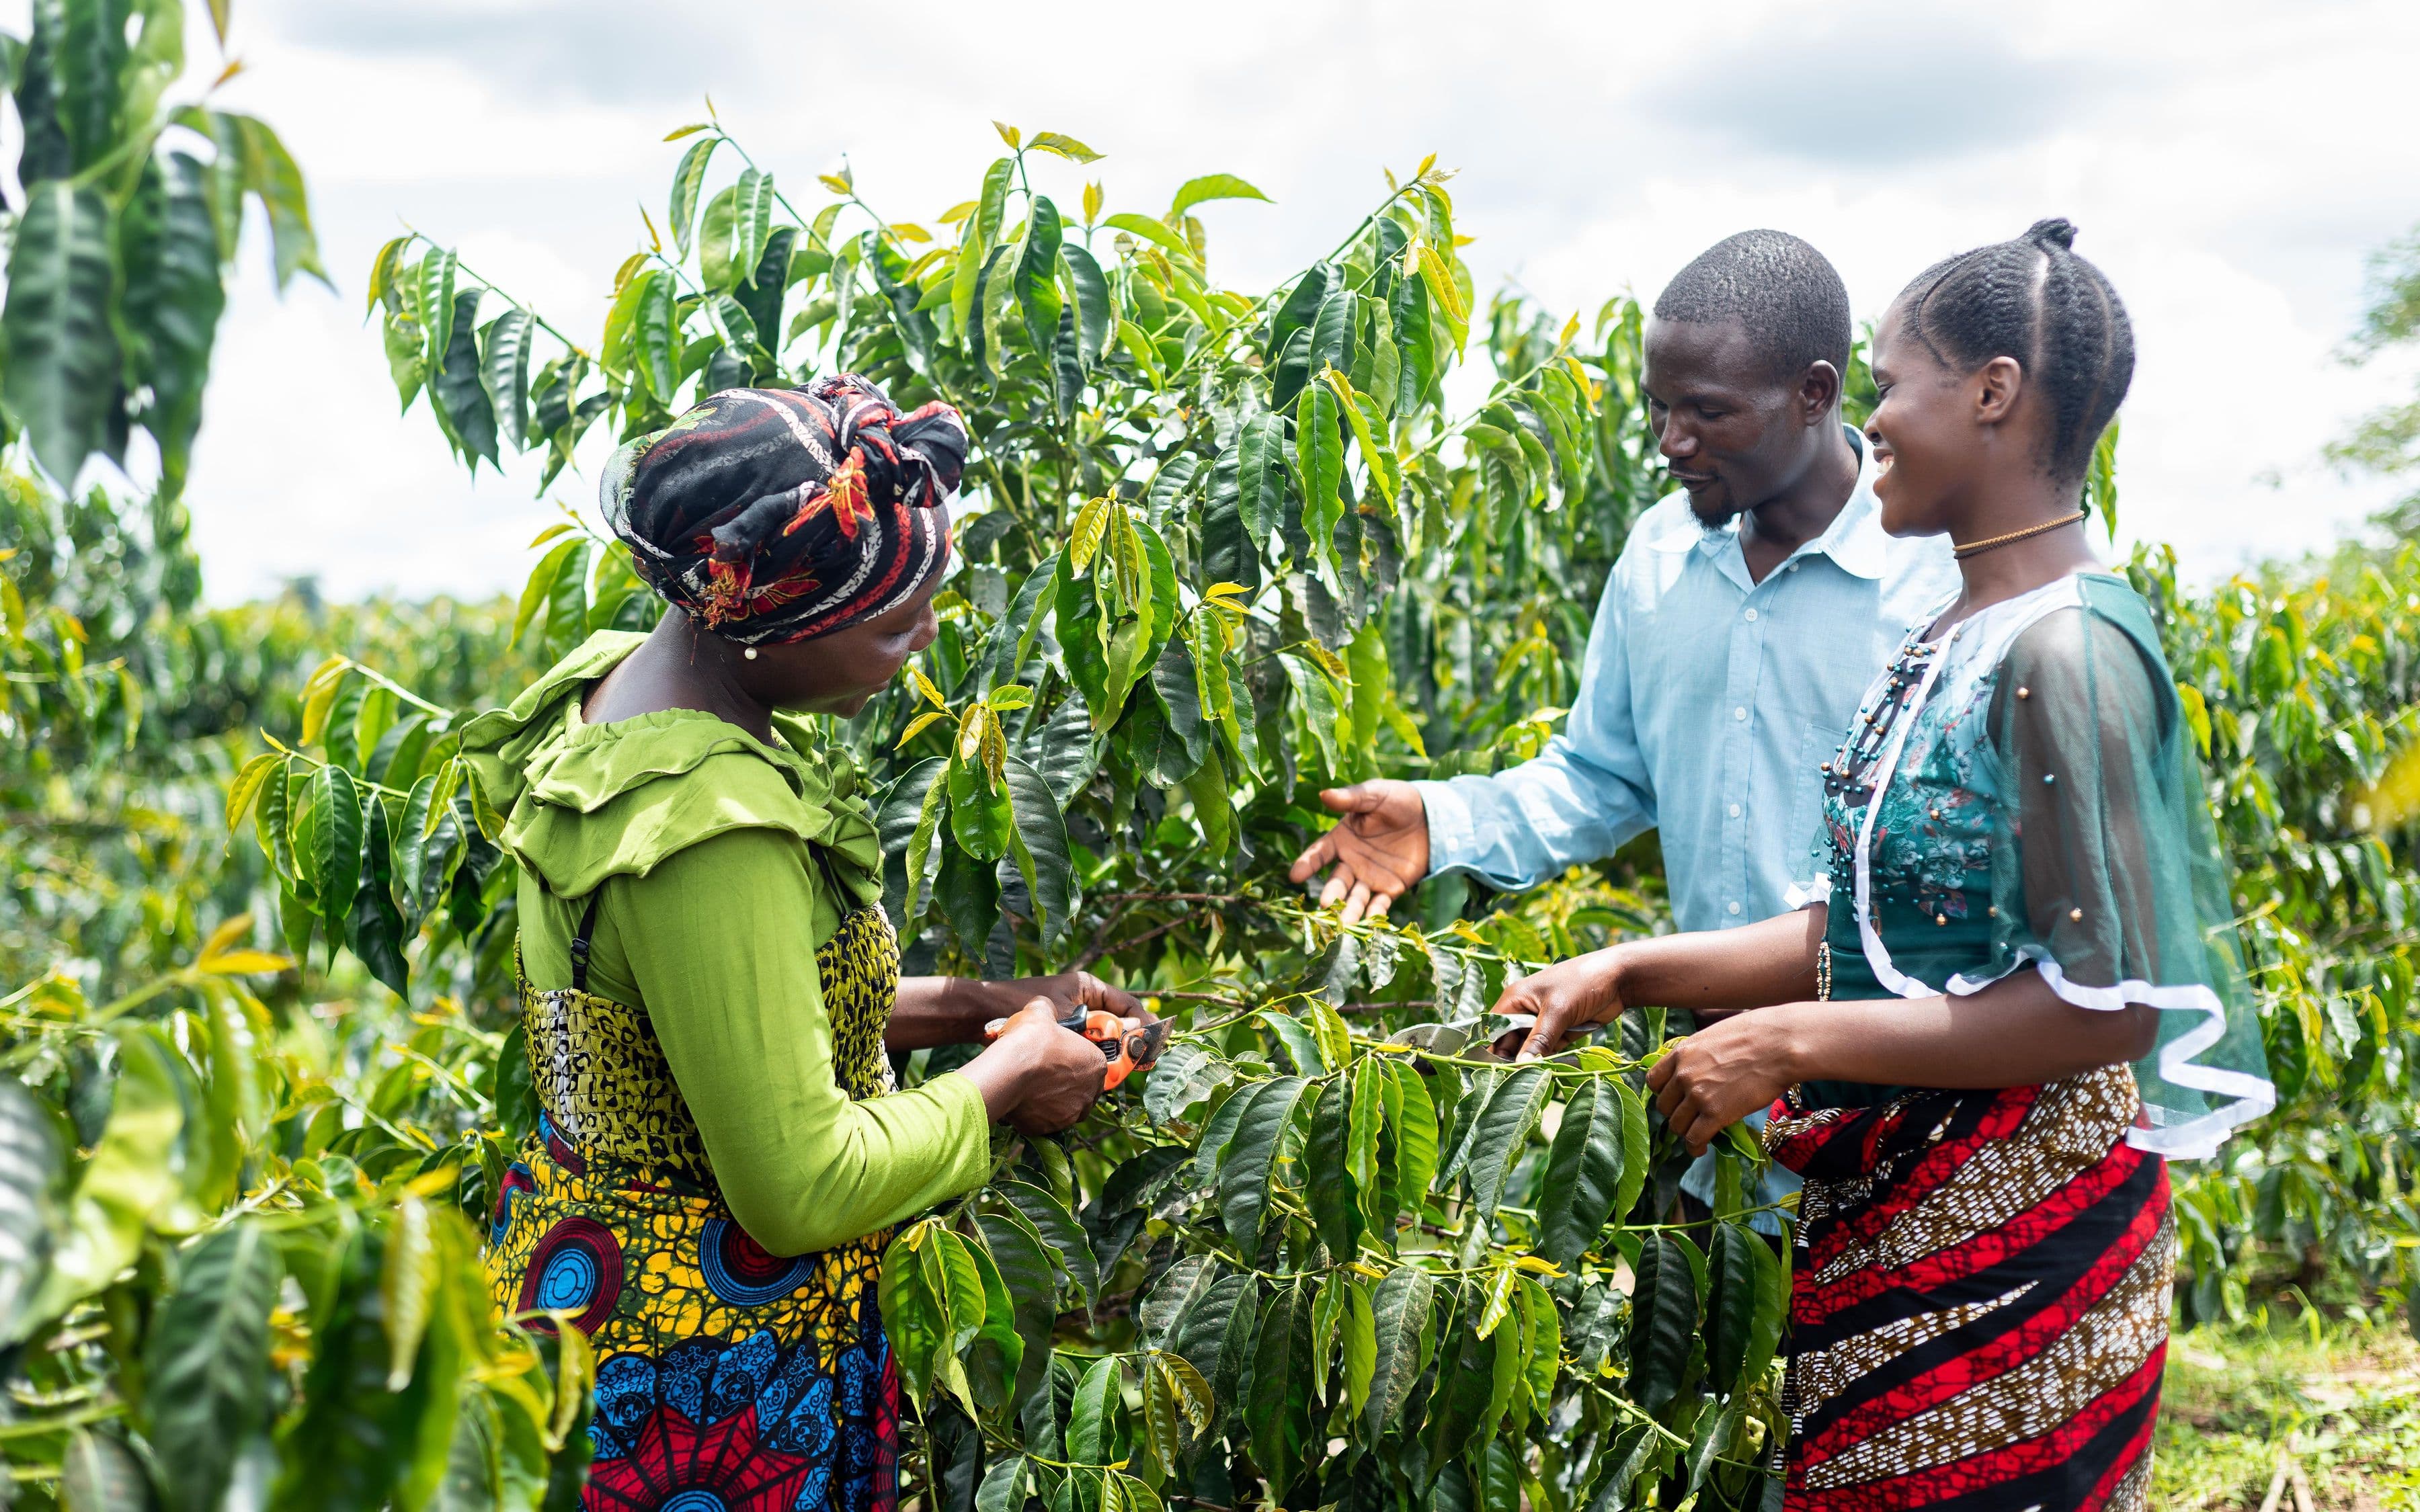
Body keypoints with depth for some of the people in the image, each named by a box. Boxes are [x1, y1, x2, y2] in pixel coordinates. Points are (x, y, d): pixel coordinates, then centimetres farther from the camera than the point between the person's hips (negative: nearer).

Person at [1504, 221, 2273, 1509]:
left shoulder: (2063, 648, -19)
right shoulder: (1954, 637, 10)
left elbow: (2102, 1005, -22)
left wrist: (1789, 1043, -20)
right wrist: (1634, 972, 6)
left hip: (2014, 1232, -8)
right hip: (1888, 1201, 8)